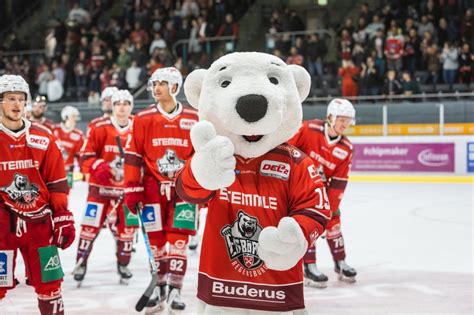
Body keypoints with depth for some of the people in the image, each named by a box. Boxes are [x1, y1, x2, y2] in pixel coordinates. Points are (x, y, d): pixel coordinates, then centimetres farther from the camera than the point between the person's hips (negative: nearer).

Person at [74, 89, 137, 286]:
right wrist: (101, 167, -23)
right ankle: (81, 262, 13)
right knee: (90, 226, -3)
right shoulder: (100, 129, -6)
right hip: (100, 187, -2)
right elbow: (86, 157, -7)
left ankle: (123, 265, 25)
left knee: (127, 228, 8)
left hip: (127, 189, 2)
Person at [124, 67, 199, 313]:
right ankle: (160, 289, 18)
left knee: (178, 239, -4)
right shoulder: (143, 118, 1)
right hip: (153, 186, 1)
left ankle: (175, 291, 2)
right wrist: (132, 189, -3)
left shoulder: (193, 119, 2)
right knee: (156, 240, 5)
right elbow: (133, 156, 1)